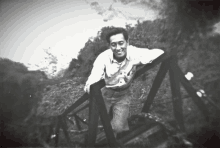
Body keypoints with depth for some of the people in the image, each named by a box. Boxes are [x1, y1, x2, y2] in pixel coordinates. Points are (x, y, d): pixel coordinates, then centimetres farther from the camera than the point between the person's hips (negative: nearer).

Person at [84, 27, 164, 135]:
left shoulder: (133, 53, -23)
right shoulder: (103, 57, -26)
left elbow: (160, 52, -23)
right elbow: (94, 76, -38)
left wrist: (140, 60, -39)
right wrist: (89, 85, -61)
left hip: (123, 94, 0)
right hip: (105, 93, 0)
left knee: (118, 127, -10)